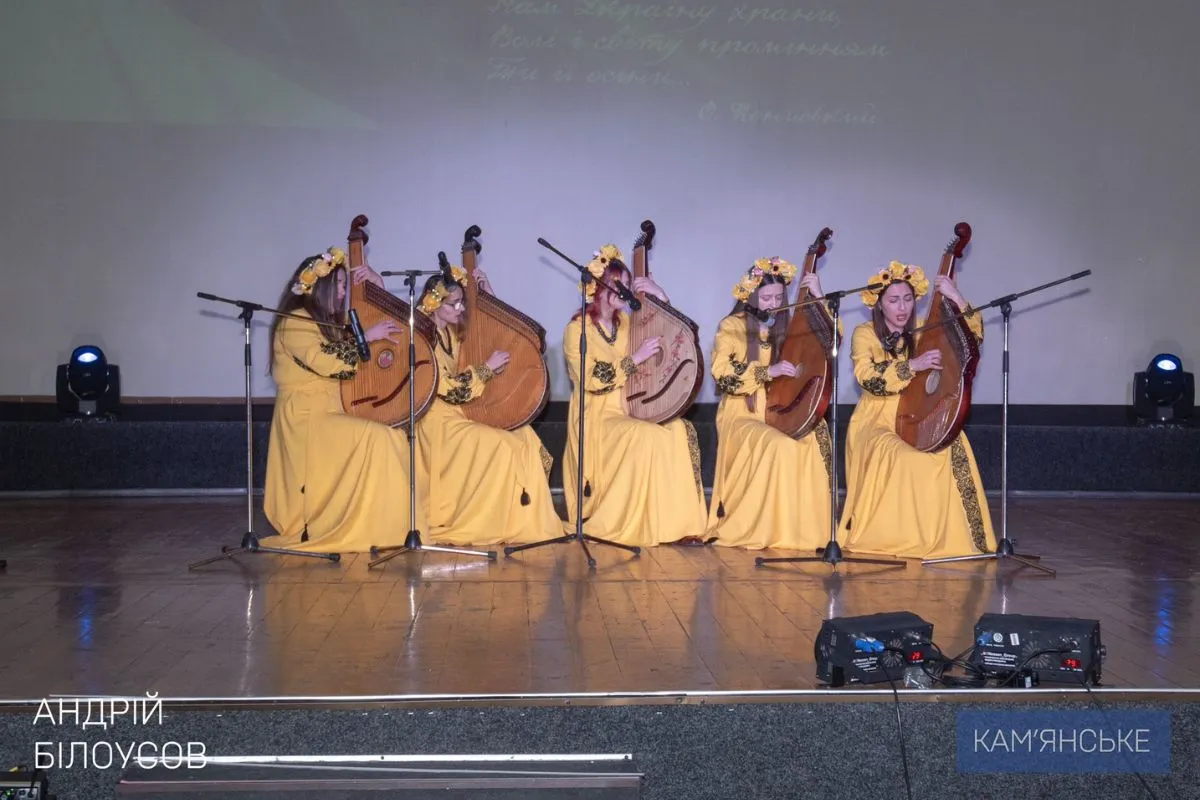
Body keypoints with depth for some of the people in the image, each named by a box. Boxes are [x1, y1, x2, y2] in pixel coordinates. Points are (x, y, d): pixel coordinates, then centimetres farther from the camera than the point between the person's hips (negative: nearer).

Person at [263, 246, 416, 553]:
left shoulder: (329, 323, 19)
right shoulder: (295, 323, -9)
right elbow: (326, 362, -22)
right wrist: (366, 337, -15)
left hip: (333, 413, 9)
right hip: (307, 416, -9)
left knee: (394, 437, -8)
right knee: (377, 439, -25)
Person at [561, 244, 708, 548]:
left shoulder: (627, 322, 12)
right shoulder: (577, 328, -6)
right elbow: (590, 380, -16)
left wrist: (661, 298, 1)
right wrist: (634, 359, -19)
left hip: (630, 410, 6)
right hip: (597, 417, -6)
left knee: (681, 430, -20)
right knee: (645, 436, -33)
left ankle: (677, 523, -18)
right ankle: (621, 523, -21)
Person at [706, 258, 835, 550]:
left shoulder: (788, 326, 12)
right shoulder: (731, 327, -2)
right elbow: (723, 376, -13)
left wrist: (817, 297, -1)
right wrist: (768, 371, -22)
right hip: (742, 415, -4)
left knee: (817, 435, -27)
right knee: (779, 444, -35)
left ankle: (805, 526, -18)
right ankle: (759, 530, -21)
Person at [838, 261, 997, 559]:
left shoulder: (922, 331, 11)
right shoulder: (865, 334, 1)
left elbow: (973, 335, 4)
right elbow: (868, 378, -16)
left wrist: (956, 298, -8)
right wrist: (912, 366, -24)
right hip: (876, 422, -3)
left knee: (953, 448, -28)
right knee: (899, 457, -36)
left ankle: (944, 535, -20)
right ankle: (889, 536, -20)